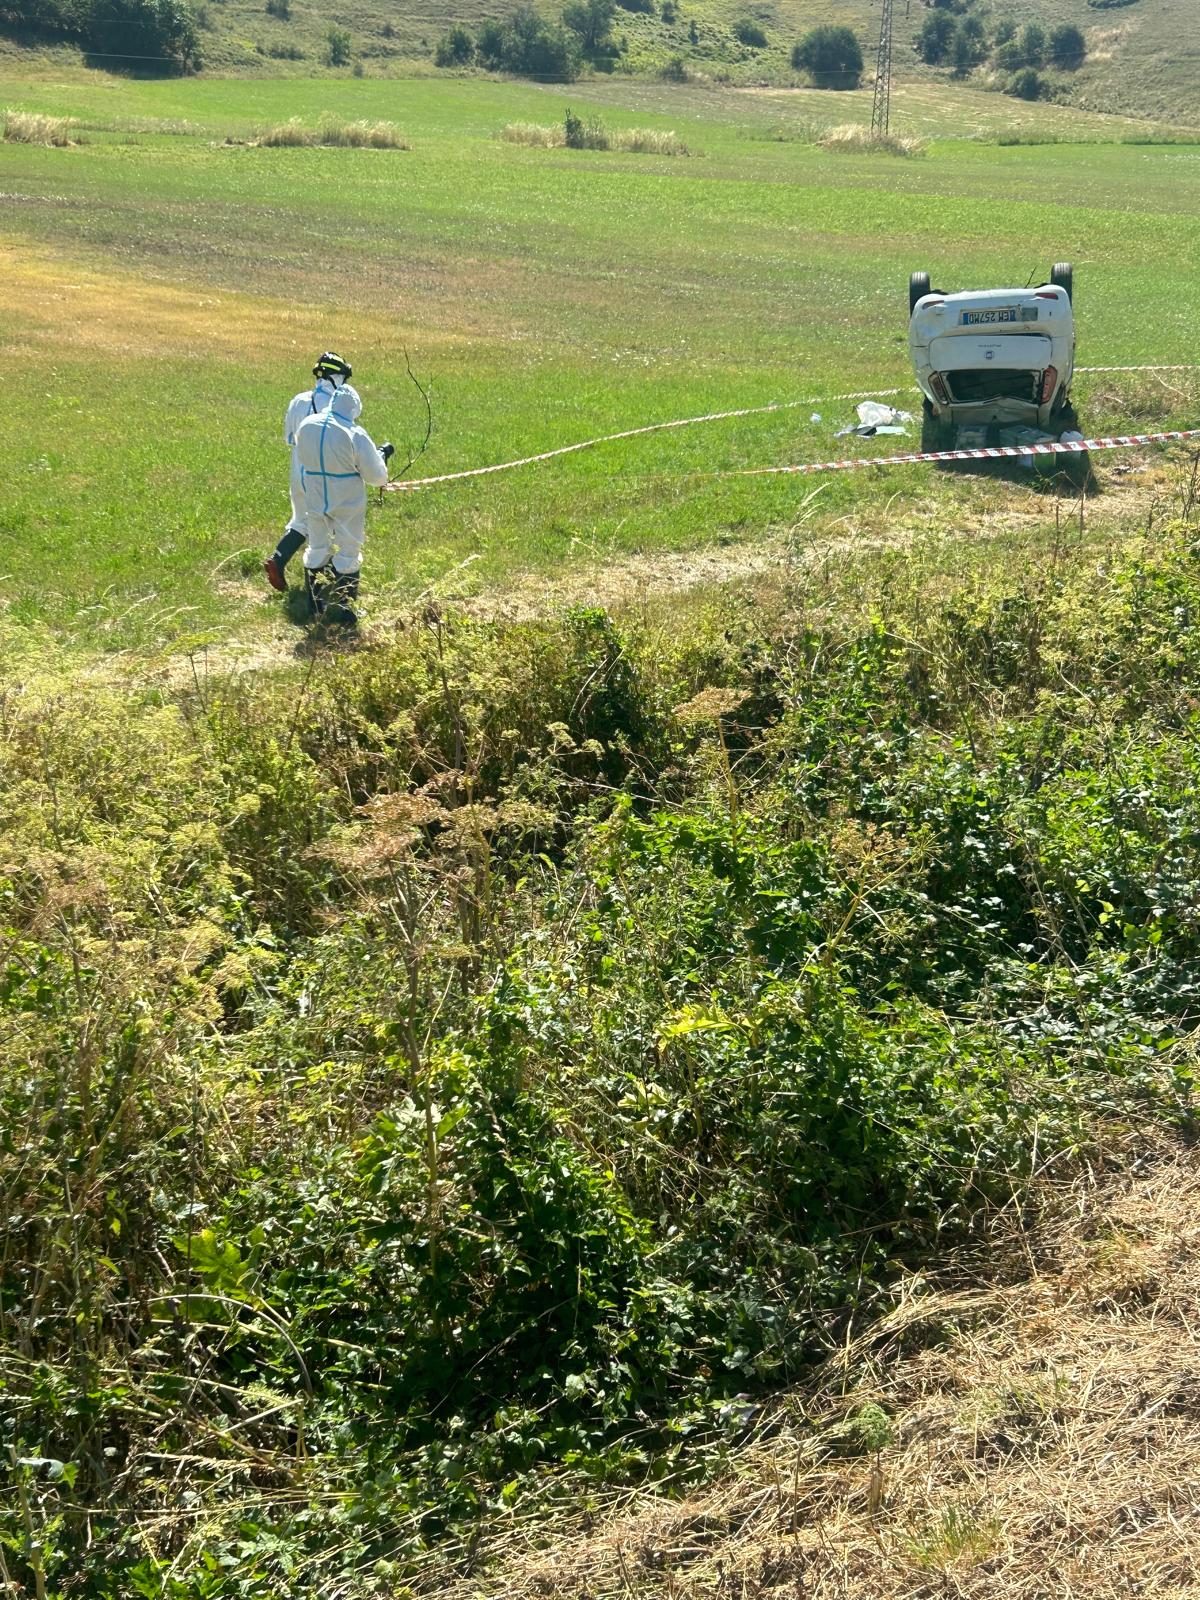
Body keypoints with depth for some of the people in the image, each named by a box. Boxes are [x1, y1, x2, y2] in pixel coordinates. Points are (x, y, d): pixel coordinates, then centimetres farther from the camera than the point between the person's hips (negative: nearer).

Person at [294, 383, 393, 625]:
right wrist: (382, 455, 3)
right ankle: (344, 608, 13)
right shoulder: (356, 435, -20)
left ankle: (315, 606, 26)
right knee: (348, 555, 10)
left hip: (315, 501, 4)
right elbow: (377, 478, -14)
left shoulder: (306, 425, -7)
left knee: (317, 549, 19)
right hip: (347, 505, -4)